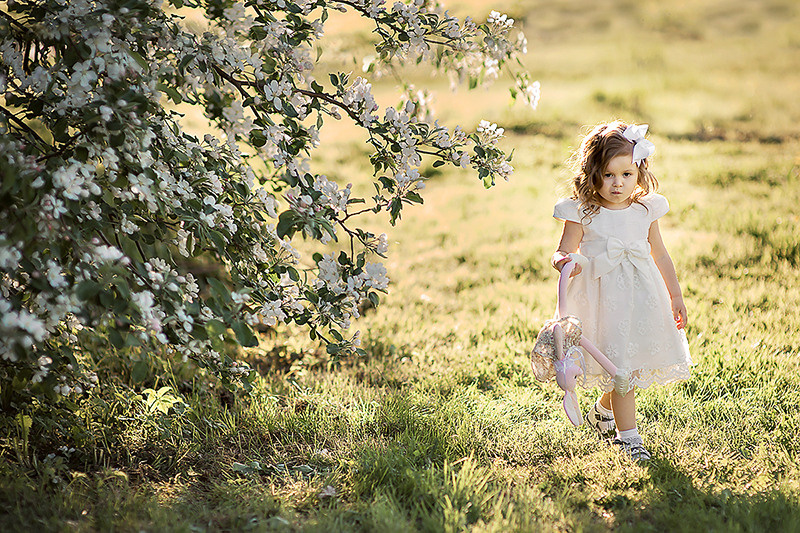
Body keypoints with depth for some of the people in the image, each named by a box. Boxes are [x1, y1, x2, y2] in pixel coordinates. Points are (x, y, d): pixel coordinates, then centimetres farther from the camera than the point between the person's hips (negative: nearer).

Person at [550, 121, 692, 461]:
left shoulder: (646, 210, 4)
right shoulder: (582, 212, -7)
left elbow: (660, 256, 13)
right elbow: (564, 252, -7)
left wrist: (675, 296, 15)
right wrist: (562, 261, -32)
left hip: (642, 297, 4)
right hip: (603, 298, -4)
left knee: (632, 366, 10)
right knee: (621, 368, -7)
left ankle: (602, 411, 38)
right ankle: (628, 437, 3)